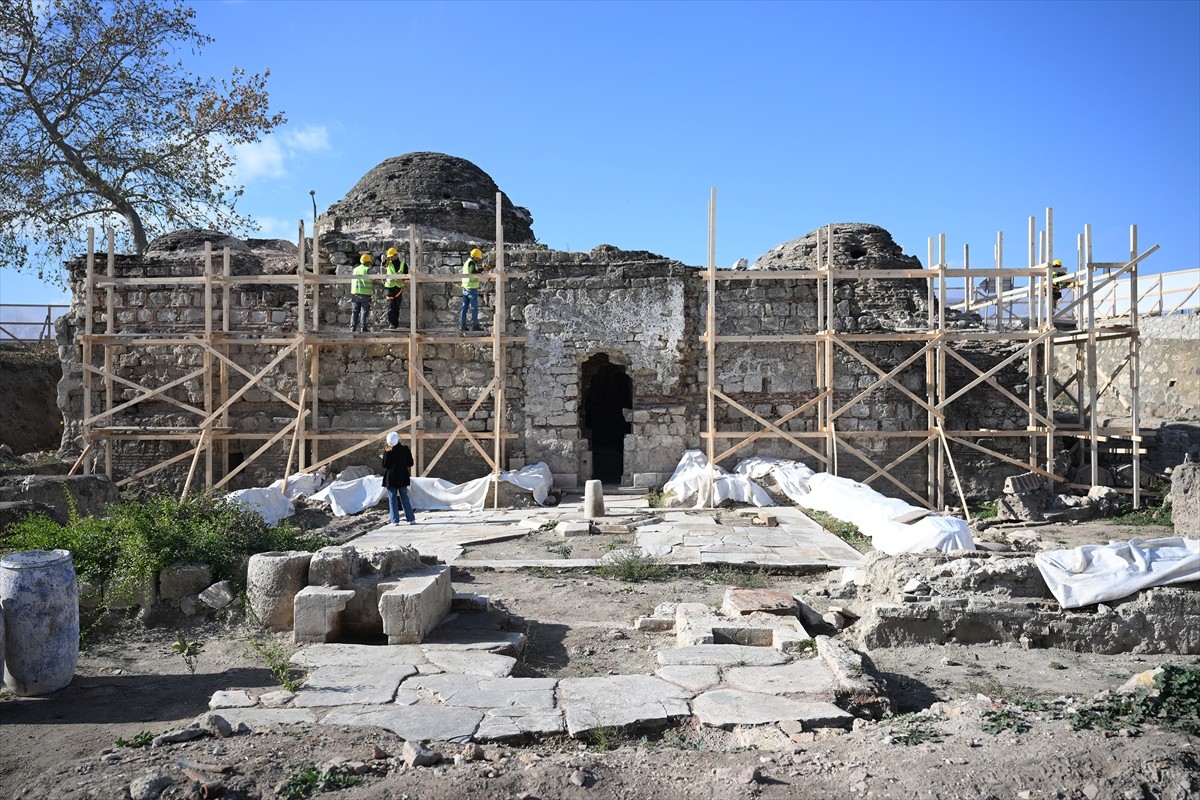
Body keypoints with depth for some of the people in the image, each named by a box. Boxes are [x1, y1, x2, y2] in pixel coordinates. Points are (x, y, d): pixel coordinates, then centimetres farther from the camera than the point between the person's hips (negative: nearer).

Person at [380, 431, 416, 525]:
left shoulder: (387, 451, -11)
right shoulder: (405, 449, -6)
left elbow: (384, 464, -9)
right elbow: (410, 463, -2)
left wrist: (381, 458, 11)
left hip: (390, 478, -2)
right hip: (402, 478, 2)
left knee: (392, 499, 5)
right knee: (405, 498, 11)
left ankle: (395, 520, 3)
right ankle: (411, 519, 9)